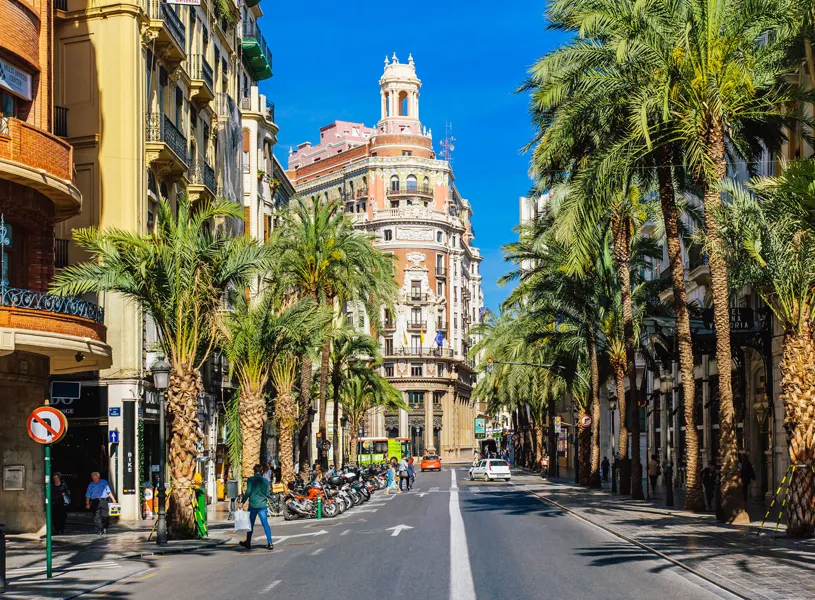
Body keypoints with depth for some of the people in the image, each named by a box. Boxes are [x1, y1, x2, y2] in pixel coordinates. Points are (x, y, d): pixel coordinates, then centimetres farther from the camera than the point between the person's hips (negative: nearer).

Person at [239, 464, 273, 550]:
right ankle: (269, 543, -10)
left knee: (250, 524, 11)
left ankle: (248, 543, 22)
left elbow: (248, 492, -11)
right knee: (265, 524, -2)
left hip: (252, 505, -1)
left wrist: (243, 502, -3)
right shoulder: (265, 480, 4)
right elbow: (267, 494, 8)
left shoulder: (250, 480, -4)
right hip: (262, 505, 1)